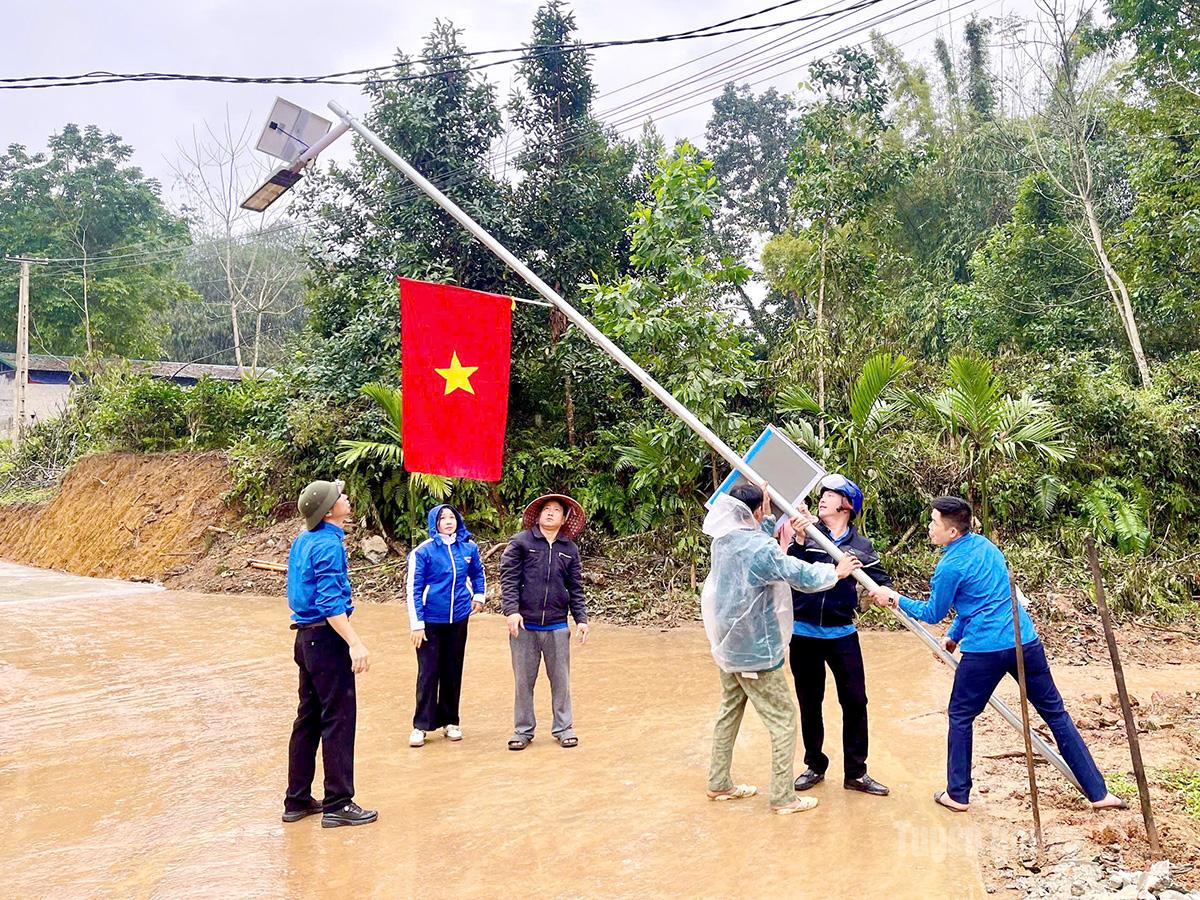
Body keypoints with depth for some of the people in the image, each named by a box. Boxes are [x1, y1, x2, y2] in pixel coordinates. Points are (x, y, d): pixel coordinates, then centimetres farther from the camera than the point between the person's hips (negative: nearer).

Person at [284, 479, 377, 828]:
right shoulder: (328, 545, -17)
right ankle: (338, 805, 3)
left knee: (308, 719, 15)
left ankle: (298, 800, 23)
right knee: (339, 719, -3)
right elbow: (330, 602, -24)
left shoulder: (303, 540, 11)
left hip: (306, 637, 10)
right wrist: (355, 643, -29)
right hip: (327, 638, -10)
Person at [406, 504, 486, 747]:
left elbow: (477, 572, 21)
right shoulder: (423, 551, -11)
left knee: (453, 672, 11)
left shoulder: (469, 547, 0)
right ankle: (421, 725, 11)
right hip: (431, 622, -3)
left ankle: (450, 721, 24)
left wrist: (478, 596, 8)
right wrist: (417, 624, -11)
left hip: (458, 620, 4)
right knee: (428, 673, 0)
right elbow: (414, 589, -9)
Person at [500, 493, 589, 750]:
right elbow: (508, 577, -4)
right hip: (524, 625, -2)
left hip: (557, 626, 2)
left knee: (561, 680, 8)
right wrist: (511, 610, -14)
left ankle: (563, 728, 21)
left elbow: (576, 588, 13)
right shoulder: (520, 542, 0)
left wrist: (581, 619, 6)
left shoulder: (570, 549, 9)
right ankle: (523, 730, 20)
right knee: (524, 680, 7)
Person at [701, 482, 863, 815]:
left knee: (730, 710, 20)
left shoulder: (724, 538, -1)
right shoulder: (760, 548, -25)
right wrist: (836, 572, -4)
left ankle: (718, 783, 29)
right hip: (755, 651, -8)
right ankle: (783, 797, 9)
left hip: (728, 645, 9)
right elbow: (803, 576, -20)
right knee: (783, 720, 4)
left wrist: (776, 521, 8)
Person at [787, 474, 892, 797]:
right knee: (809, 703, 12)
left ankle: (856, 773, 18)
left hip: (842, 634, 1)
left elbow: (882, 580, 3)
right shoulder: (806, 534, -2)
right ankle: (815, 766, 29)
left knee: (855, 701, 3)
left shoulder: (861, 546, 3)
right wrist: (799, 541, -27)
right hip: (803, 634, -1)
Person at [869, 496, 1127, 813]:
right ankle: (1098, 792, 16)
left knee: (960, 717, 12)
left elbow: (933, 614, 2)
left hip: (985, 650, -6)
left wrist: (895, 599, 14)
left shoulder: (949, 567, -11)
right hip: (1025, 641, 6)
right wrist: (953, 635, 23)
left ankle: (957, 795, 18)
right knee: (1056, 714, 13)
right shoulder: (984, 544, 11)